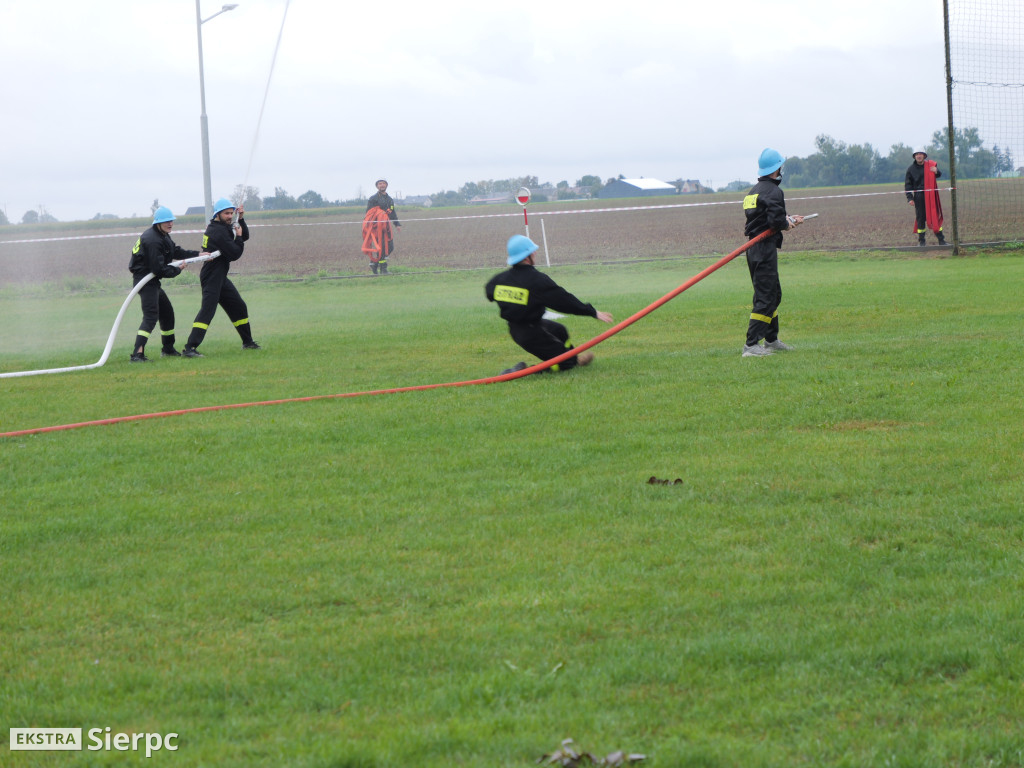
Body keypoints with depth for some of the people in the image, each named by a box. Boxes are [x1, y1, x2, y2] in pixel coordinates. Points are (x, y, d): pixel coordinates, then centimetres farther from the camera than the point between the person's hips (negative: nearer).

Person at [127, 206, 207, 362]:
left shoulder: (162, 236, 12)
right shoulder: (153, 240, -21)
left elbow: (176, 251, 20)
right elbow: (159, 269, -23)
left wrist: (198, 254, 10)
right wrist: (177, 270, -8)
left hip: (152, 282, 11)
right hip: (146, 282, -11)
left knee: (167, 312, 22)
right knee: (150, 316, -20)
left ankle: (168, 349, 36)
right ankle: (137, 353, -31)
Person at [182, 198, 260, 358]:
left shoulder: (224, 227, 12)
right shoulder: (218, 230, -18)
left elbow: (245, 236, 21)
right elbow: (234, 254, -18)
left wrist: (241, 220, 6)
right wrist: (238, 237, -4)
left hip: (220, 277, 11)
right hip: (212, 278, -11)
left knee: (239, 307, 19)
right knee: (207, 310, -20)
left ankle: (247, 342, 33)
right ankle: (189, 348, -28)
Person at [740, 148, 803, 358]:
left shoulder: (753, 191, 15)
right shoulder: (773, 191, -14)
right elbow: (776, 221, -24)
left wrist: (788, 220, 20)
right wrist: (787, 224, -4)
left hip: (753, 249, 10)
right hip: (766, 248, -10)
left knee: (773, 293, 21)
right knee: (765, 297, -9)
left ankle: (771, 340, 28)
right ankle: (751, 345, -15)